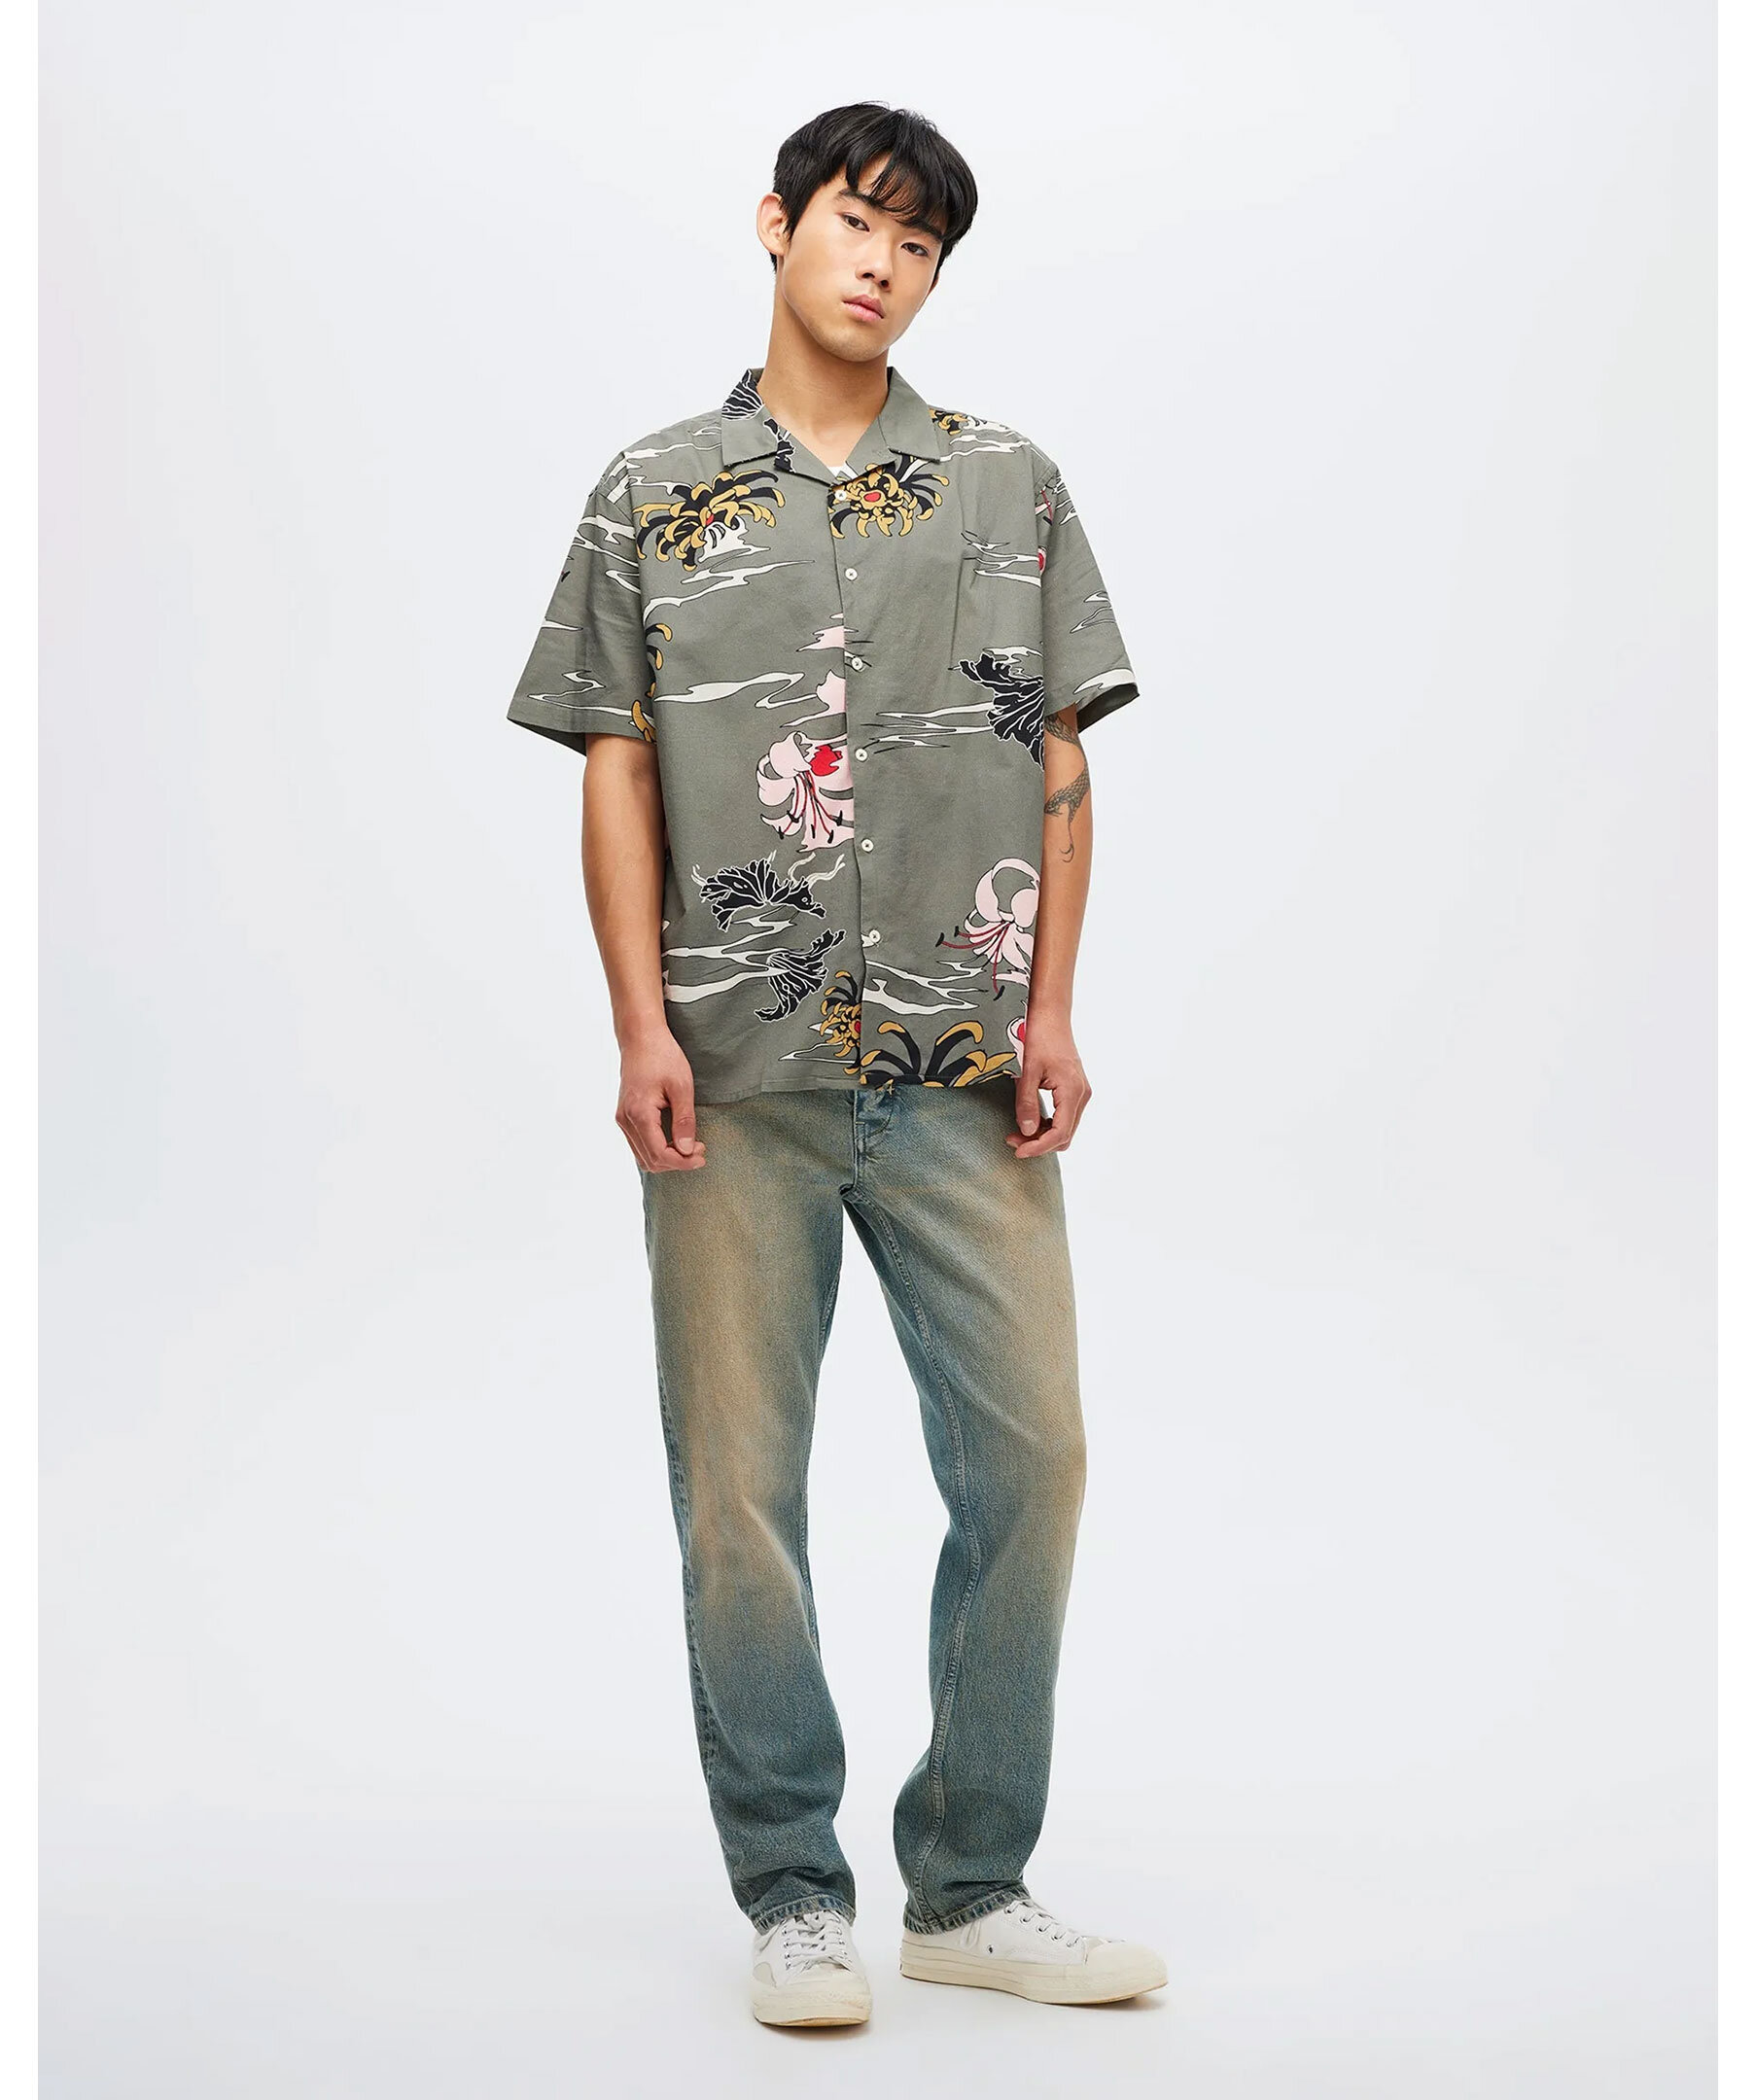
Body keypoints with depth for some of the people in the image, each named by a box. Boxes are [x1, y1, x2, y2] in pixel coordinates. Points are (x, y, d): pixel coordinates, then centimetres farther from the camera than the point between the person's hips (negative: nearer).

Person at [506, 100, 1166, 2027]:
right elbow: (617, 775, 5)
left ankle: (972, 1887, 16)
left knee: (1028, 1455, 0)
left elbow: (1060, 766, 10)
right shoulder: (654, 495, 9)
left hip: (964, 1070, 1)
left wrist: (1051, 1011, 0)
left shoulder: (1010, 486, 12)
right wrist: (641, 1027, -5)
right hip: (740, 1071, -1)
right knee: (739, 1483, 1)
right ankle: (793, 1898, 15)